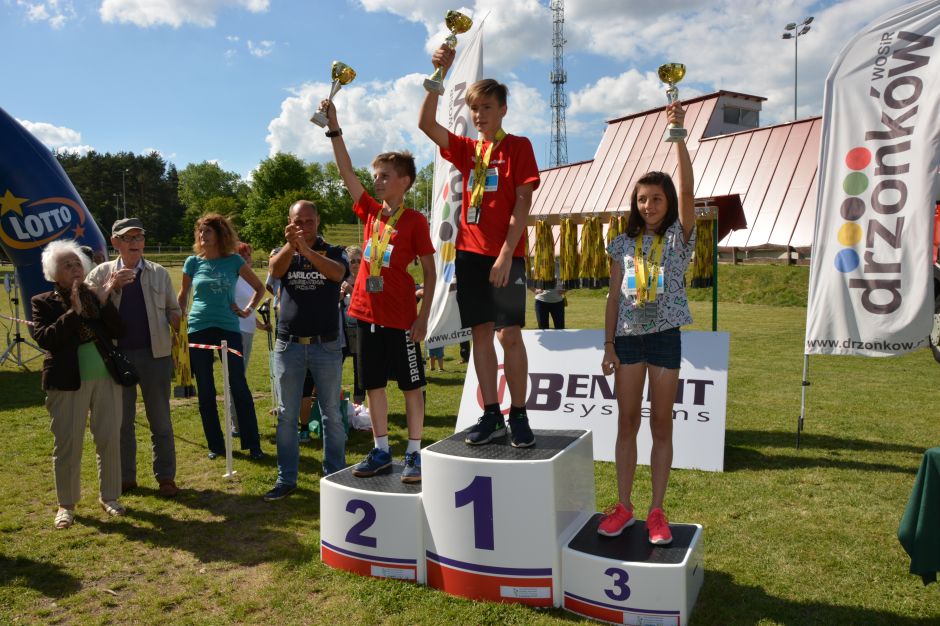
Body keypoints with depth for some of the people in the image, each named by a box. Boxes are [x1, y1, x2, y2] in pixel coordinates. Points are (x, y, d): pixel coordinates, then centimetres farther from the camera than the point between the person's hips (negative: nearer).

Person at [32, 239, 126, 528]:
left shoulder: (96, 296, 8)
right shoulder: (43, 302, 0)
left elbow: (119, 331, -1)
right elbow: (44, 338, -14)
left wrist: (104, 302, -14)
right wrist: (73, 312, -20)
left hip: (106, 378, 3)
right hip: (67, 382, -3)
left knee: (110, 439, 7)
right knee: (67, 444, 4)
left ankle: (109, 496, 22)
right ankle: (66, 504, 19)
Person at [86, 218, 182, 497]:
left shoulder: (159, 273, 4)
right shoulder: (102, 273, 2)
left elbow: (172, 309, 6)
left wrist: (183, 332, -14)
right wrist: (112, 286, -16)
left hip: (155, 354, 0)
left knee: (160, 420, 7)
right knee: (121, 420, 11)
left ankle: (165, 477, 18)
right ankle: (126, 477, 25)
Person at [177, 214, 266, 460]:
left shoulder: (234, 261, 2)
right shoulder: (193, 262, 5)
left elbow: (260, 287, 12)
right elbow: (182, 296, 16)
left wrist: (249, 310, 0)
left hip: (228, 329, -2)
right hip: (198, 330, 2)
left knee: (239, 387, -3)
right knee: (205, 392, 6)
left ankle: (253, 444, 4)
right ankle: (215, 445, 18)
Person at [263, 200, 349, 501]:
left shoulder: (333, 252, 2)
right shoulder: (283, 253, 7)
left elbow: (338, 273, -21)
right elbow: (275, 271, -17)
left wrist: (307, 250, -36)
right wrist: (290, 245, -38)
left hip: (327, 346, -1)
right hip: (288, 345, 2)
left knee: (331, 414, 5)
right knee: (286, 415, 7)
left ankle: (335, 475, 17)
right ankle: (286, 478, 18)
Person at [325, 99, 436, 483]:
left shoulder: (415, 221, -6)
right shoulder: (371, 212, 8)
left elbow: (429, 271, -6)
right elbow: (346, 172, 4)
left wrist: (423, 317, -10)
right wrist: (334, 128, -2)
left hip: (400, 317, -6)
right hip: (367, 312, 6)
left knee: (411, 385, 5)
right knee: (373, 384, 11)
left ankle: (414, 454, 14)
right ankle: (381, 452, 23)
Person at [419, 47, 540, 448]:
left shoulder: (518, 146, 3)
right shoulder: (467, 149, 16)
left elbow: (523, 203, -6)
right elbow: (426, 124, 3)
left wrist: (505, 254, -14)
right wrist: (439, 75, -7)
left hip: (505, 254, -5)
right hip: (469, 251, 5)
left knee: (509, 334, -7)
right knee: (481, 332, 5)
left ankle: (519, 415, 6)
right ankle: (491, 416, 12)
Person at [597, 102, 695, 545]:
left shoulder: (678, 237, 1)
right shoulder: (623, 244, 8)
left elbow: (687, 189, -15)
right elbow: (614, 297, 7)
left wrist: (677, 134, -22)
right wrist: (608, 345, 1)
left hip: (665, 336, -2)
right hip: (628, 337, 2)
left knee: (661, 424, 5)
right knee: (627, 422, 6)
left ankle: (656, 511, 15)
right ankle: (623, 506, 17)